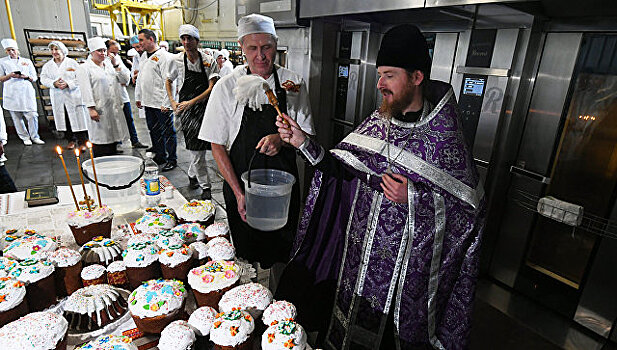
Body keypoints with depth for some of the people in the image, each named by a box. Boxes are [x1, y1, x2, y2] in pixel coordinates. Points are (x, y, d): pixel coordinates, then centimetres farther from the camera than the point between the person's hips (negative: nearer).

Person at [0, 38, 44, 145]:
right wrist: (10, 75, -9)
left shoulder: (27, 61, 14)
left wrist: (26, 77, -7)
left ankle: (35, 137, 6)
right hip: (12, 93, 0)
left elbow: (34, 78, 14)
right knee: (17, 117, 0)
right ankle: (25, 138, 9)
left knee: (32, 115, -7)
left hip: (27, 92, 0)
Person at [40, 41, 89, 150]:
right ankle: (71, 140, 17)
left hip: (73, 96, -4)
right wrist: (54, 83, -12)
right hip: (57, 98, 4)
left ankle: (82, 142, -2)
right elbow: (43, 79, 7)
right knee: (64, 120, 6)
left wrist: (68, 83, -17)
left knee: (78, 119, -6)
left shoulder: (72, 63, 3)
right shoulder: (47, 65, 13)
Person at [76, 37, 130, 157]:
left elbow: (125, 80, 9)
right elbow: (86, 90, -9)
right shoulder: (85, 68, -1)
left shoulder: (110, 65, 16)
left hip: (115, 109, 6)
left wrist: (116, 65, 0)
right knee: (100, 140, -4)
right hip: (99, 110, -6)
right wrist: (91, 108, -17)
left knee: (113, 139, 12)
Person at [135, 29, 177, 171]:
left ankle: (172, 160, 11)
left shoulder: (164, 56, -11)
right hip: (148, 102, 9)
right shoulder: (143, 56, 15)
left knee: (168, 132, 1)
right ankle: (160, 156, 29)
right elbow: (140, 78, 23)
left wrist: (166, 103, -20)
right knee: (154, 130, 16)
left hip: (162, 104, -8)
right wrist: (138, 97, 20)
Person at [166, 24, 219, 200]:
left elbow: (212, 88, -8)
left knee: (198, 147, 10)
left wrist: (191, 102, -15)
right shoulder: (177, 60, 2)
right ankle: (205, 187, 0)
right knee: (197, 148, -9)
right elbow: (168, 81, 17)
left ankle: (192, 175, 36)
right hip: (186, 108, -1)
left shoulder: (209, 61, -1)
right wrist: (172, 102, 6)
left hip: (205, 107, 1)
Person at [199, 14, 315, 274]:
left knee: (281, 254, 15)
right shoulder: (226, 87, -8)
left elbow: (305, 133, 3)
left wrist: (281, 138, -20)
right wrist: (239, 193, -11)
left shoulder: (293, 84, -4)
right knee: (245, 255, 13)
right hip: (241, 186, -1)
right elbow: (217, 145, -4)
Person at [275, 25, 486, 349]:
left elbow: (470, 206, -13)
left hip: (407, 259, -4)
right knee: (351, 315, 24)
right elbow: (341, 167, -1)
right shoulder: (378, 122, -3)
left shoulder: (445, 138, -16)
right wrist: (304, 143, -12)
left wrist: (414, 196, -25)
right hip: (360, 245, 5)